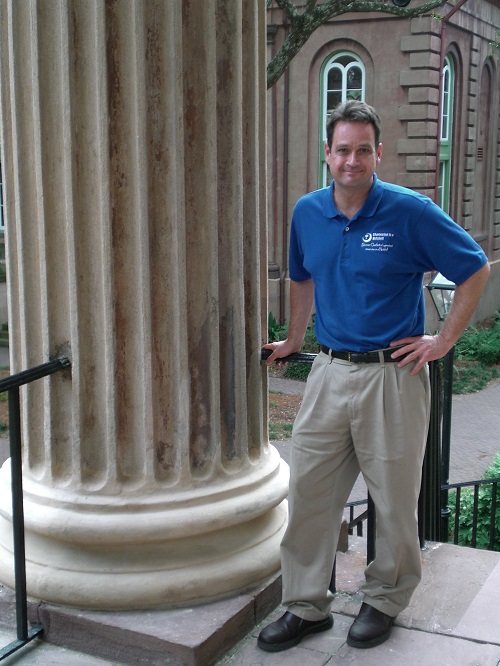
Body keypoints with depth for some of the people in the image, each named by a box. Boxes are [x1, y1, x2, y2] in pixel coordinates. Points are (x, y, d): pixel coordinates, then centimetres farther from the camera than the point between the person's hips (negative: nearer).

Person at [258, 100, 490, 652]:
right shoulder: (307, 213, 5)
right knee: (307, 491, 6)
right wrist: (293, 340, 23)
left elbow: (476, 271, -2)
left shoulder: (410, 212, -10)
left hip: (392, 375, -4)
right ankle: (307, 606, 21)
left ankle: (385, 601, 28)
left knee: (394, 498, 8)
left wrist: (443, 342, -4)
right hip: (329, 372, 4)